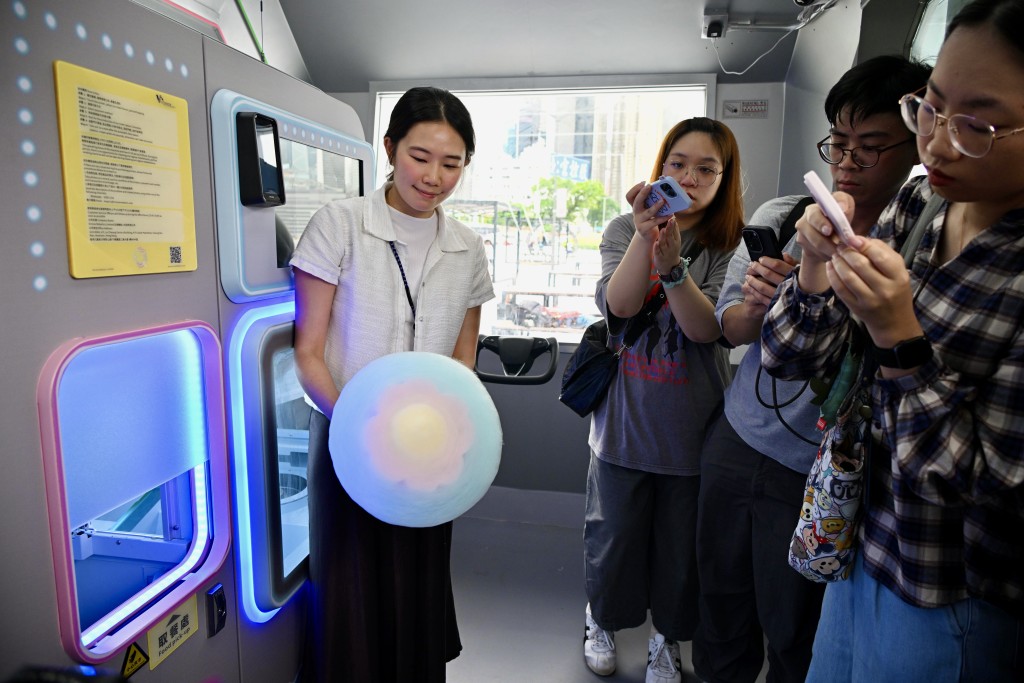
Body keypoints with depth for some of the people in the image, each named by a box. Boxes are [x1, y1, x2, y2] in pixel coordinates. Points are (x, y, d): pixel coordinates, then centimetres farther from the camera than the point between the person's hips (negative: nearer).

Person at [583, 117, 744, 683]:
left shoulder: (732, 246, -4)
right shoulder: (624, 230, -1)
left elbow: (708, 328, -17)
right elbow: (617, 305, -17)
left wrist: (672, 265, -32)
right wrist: (644, 235, -29)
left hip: (692, 429, 0)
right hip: (623, 420, 0)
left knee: (681, 545, 16)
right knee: (613, 536, 16)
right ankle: (602, 621, 44)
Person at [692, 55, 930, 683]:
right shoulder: (779, 218, -1)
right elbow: (728, 328, 3)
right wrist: (755, 306, -20)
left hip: (815, 478, -3)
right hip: (734, 444, 4)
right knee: (722, 605, 21)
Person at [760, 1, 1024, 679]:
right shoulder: (917, 205, -6)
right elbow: (788, 357, -3)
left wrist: (898, 337, -31)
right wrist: (818, 262, -21)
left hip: (948, 609, -5)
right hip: (857, 547, 5)